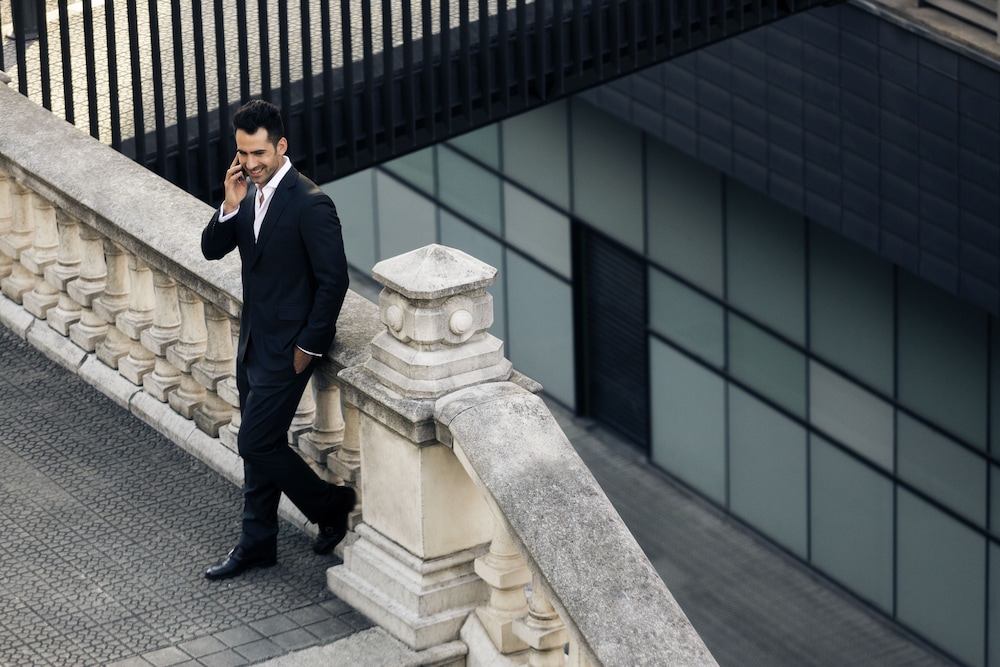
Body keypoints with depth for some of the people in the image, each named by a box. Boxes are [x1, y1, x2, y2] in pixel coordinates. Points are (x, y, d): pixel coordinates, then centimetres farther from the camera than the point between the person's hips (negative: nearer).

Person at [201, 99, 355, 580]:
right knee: (259, 445, 16)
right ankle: (257, 544, 26)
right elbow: (212, 250, 3)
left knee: (257, 443, -5)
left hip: (286, 346, -8)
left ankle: (332, 505, 15)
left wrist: (310, 346, -15)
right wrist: (230, 206, -15)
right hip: (253, 339, 8)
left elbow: (334, 280, -19)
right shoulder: (249, 192, 3)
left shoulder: (310, 204, -22)